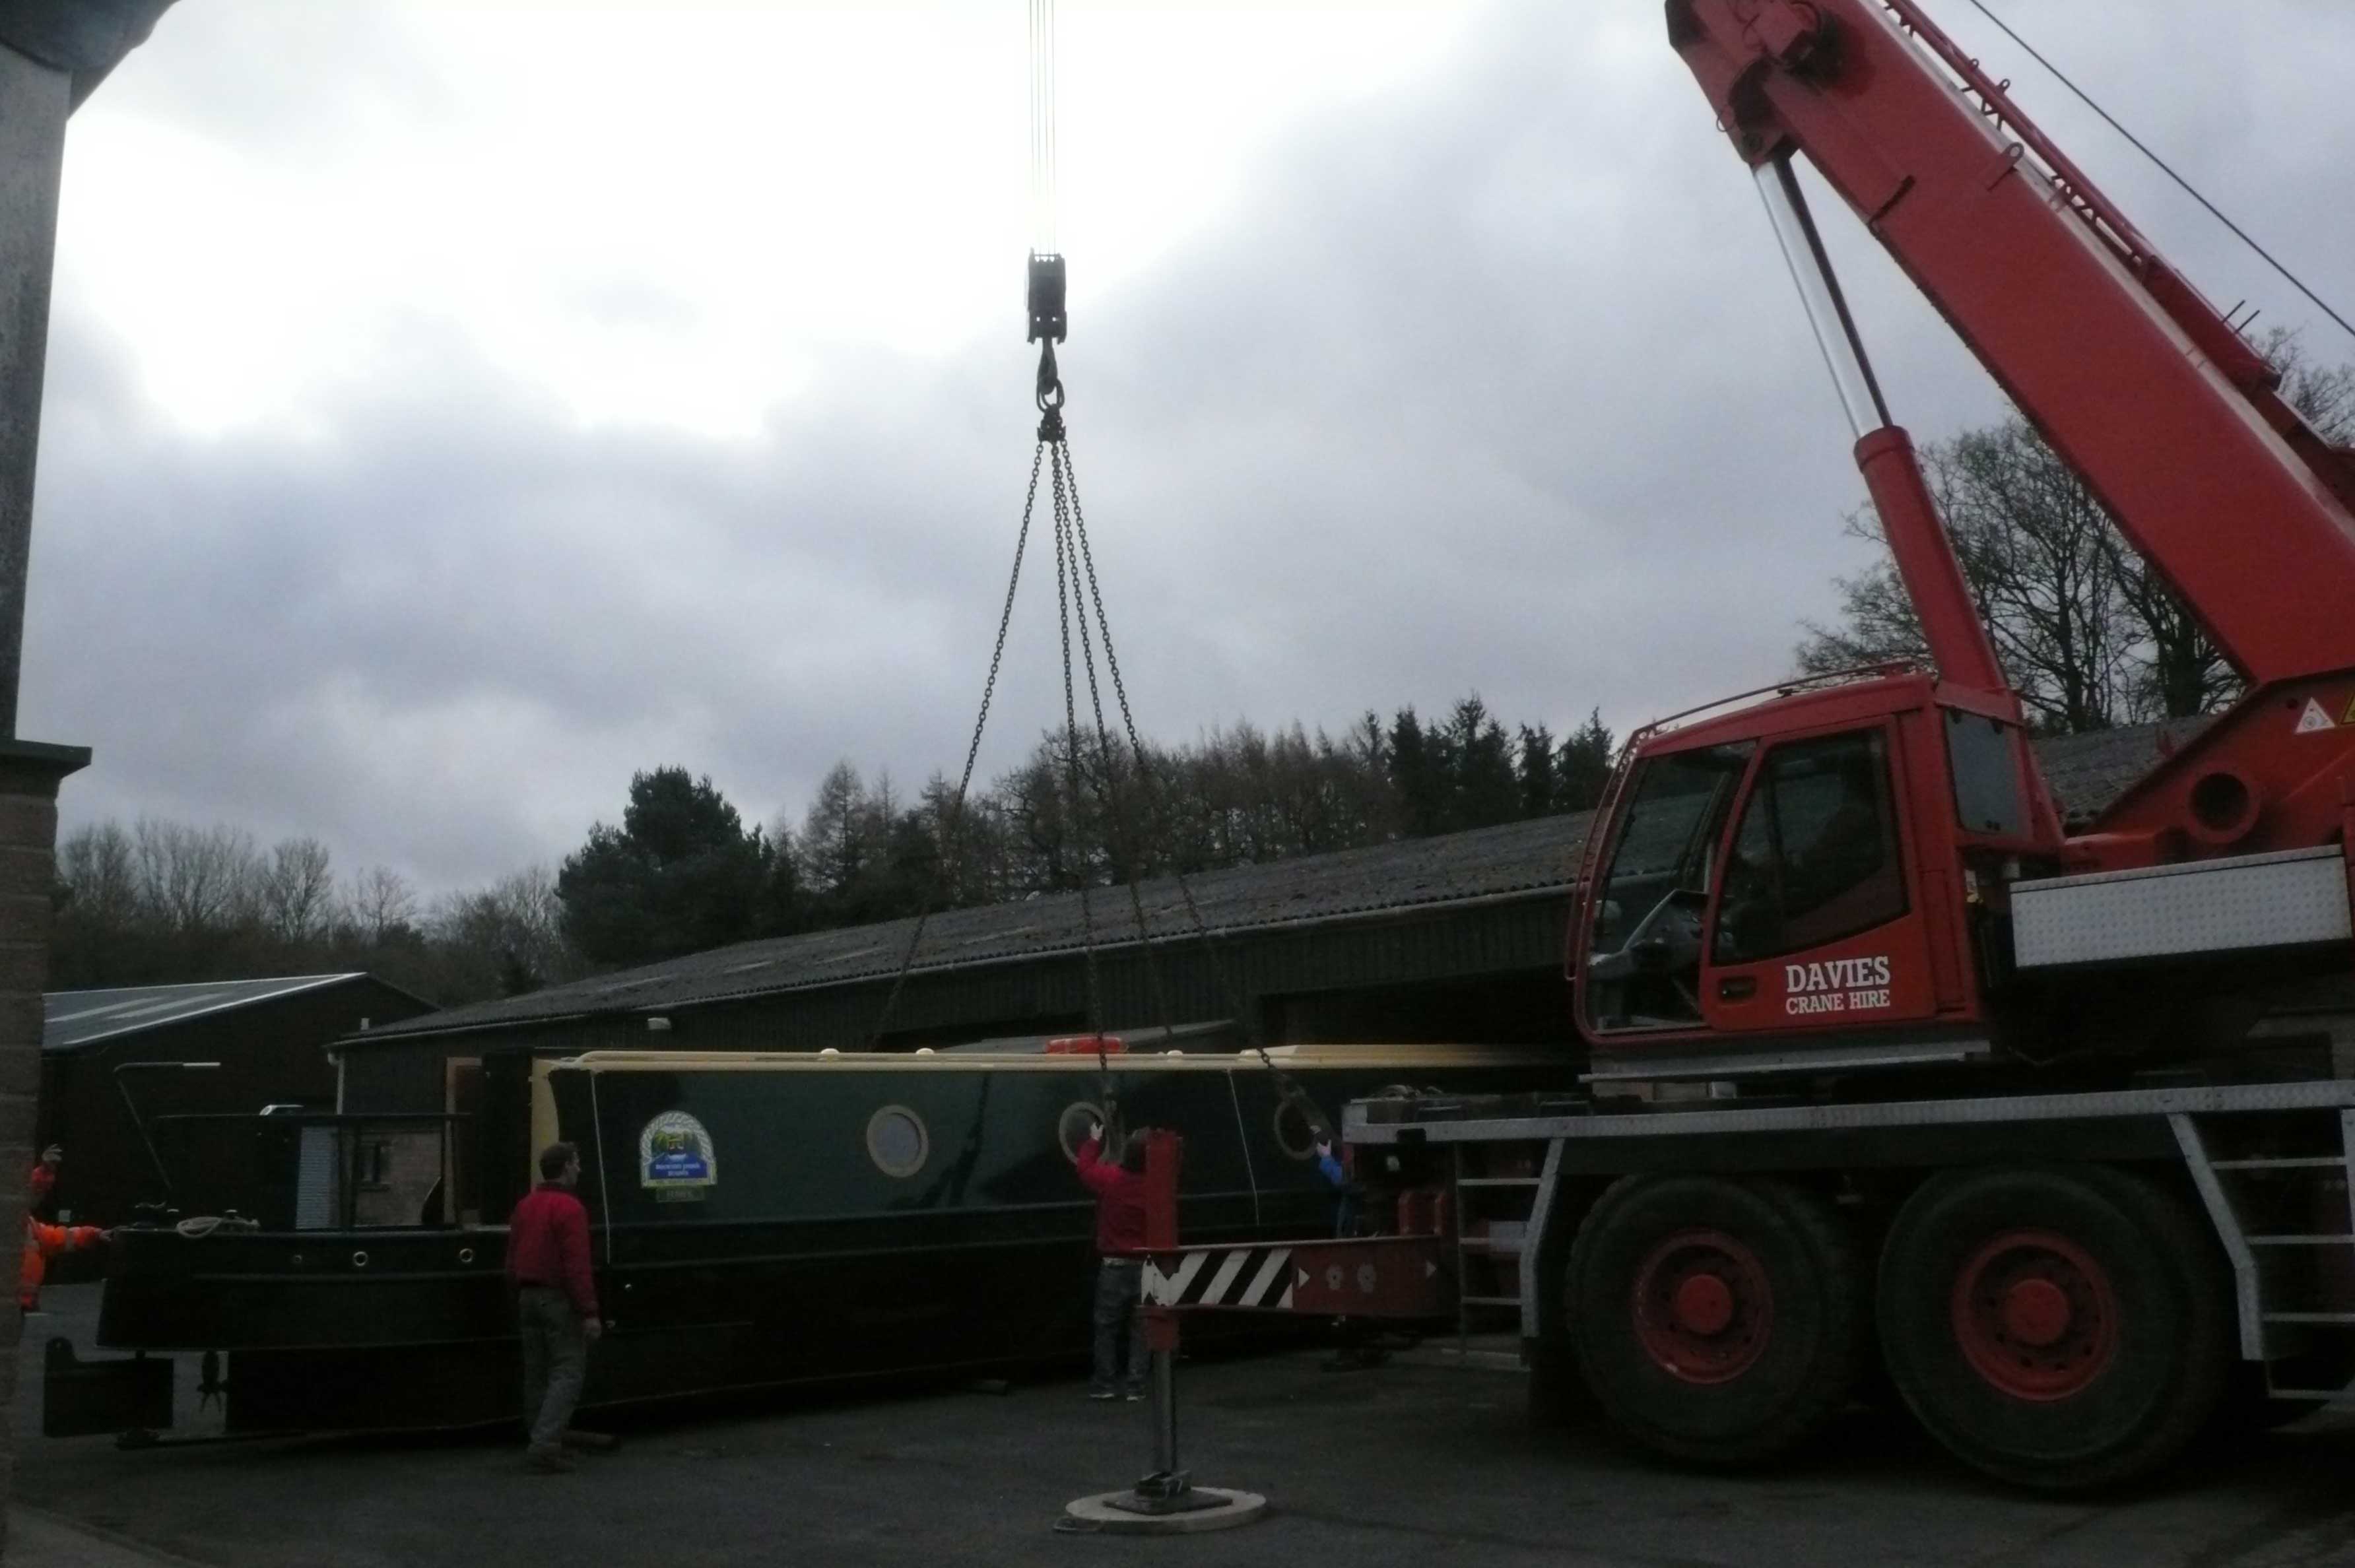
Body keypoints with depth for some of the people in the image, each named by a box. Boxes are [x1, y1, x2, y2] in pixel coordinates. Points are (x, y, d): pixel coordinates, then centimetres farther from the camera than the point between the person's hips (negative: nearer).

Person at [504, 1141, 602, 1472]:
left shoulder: (524, 1206, 13)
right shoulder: (569, 1209, -14)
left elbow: (512, 1259, 19)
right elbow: (577, 1266, -20)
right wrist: (589, 1312, -19)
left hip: (528, 1296, 8)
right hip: (559, 1299, -8)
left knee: (537, 1373, 13)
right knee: (568, 1373, -6)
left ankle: (541, 1443, 17)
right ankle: (545, 1445, -16)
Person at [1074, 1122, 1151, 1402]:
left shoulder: (1111, 1179, -11)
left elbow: (1086, 1168, 7)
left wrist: (1094, 1141, 22)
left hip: (1115, 1266, -1)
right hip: (1145, 1266, 1)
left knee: (1106, 1326, 9)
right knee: (1141, 1328, 7)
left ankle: (1105, 1384, 10)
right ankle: (1137, 1386, 7)